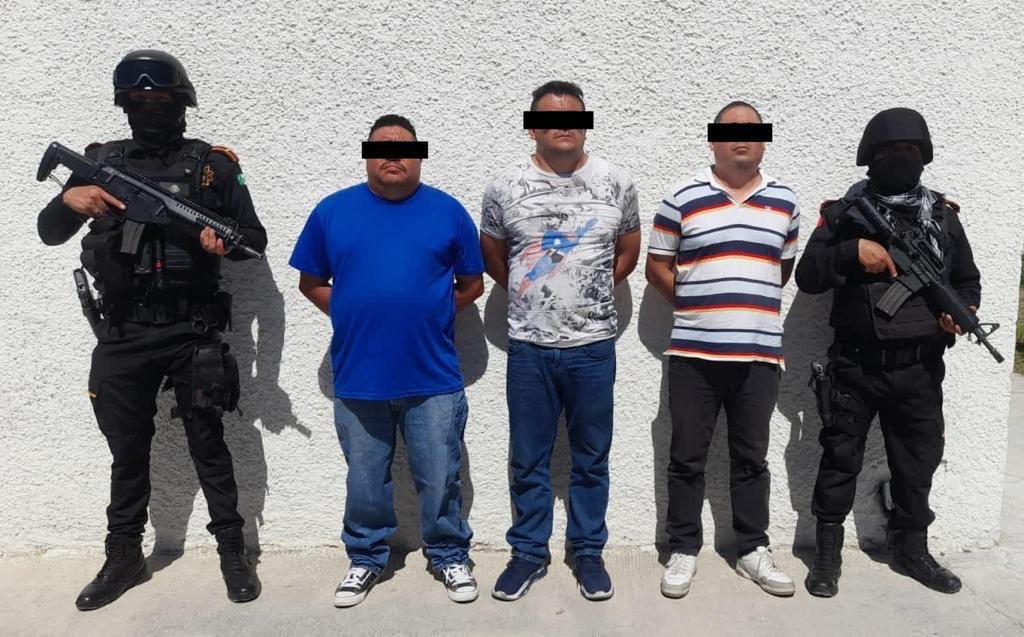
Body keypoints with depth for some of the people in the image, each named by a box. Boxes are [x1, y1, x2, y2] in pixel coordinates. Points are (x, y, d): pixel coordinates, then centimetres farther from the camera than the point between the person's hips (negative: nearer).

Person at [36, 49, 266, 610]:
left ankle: (233, 552, 19)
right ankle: (124, 559, 30)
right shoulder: (101, 161, 9)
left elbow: (256, 238, 4)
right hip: (121, 335, 3)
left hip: (191, 332, -2)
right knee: (127, 452, 13)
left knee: (208, 446, 6)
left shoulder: (213, 165, 2)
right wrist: (68, 199, -12)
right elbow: (49, 233, 9)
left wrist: (225, 244, -19)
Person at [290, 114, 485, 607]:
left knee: (439, 480, 11)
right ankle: (366, 558, 38)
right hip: (357, 378, 1)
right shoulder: (332, 211, 3)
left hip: (433, 379, -1)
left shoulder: (448, 211, 1)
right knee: (364, 483, 16)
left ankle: (449, 556, 33)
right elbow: (311, 283, 9)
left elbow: (472, 284, 7)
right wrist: (352, 318, -1)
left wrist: (429, 314, 0)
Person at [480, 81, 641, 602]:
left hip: (593, 346, 0)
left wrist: (592, 292, 9)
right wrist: (529, 294, 10)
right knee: (528, 460, 11)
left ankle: (588, 550, 31)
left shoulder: (616, 183, 1)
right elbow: (491, 255, 12)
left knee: (591, 459, 13)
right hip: (529, 347, 0)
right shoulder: (505, 188, -1)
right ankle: (529, 552, 29)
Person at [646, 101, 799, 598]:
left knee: (751, 458, 13)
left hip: (760, 353, 3)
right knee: (686, 458, 6)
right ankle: (683, 550, 21)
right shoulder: (682, 198, 0)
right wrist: (694, 304, 1)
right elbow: (657, 266, 4)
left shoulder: (784, 201, 9)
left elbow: (785, 266, 19)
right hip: (693, 353, -2)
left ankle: (753, 550, 28)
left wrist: (753, 304, 9)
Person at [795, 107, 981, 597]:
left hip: (920, 368, 4)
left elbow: (968, 280, 15)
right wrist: (852, 251, -21)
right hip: (856, 366, -3)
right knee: (841, 458, 5)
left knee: (918, 460, 14)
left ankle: (912, 550, 33)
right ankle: (827, 553, 18)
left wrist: (963, 309, -5)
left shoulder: (943, 215, 9)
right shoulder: (843, 214, -1)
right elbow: (807, 277, -7)